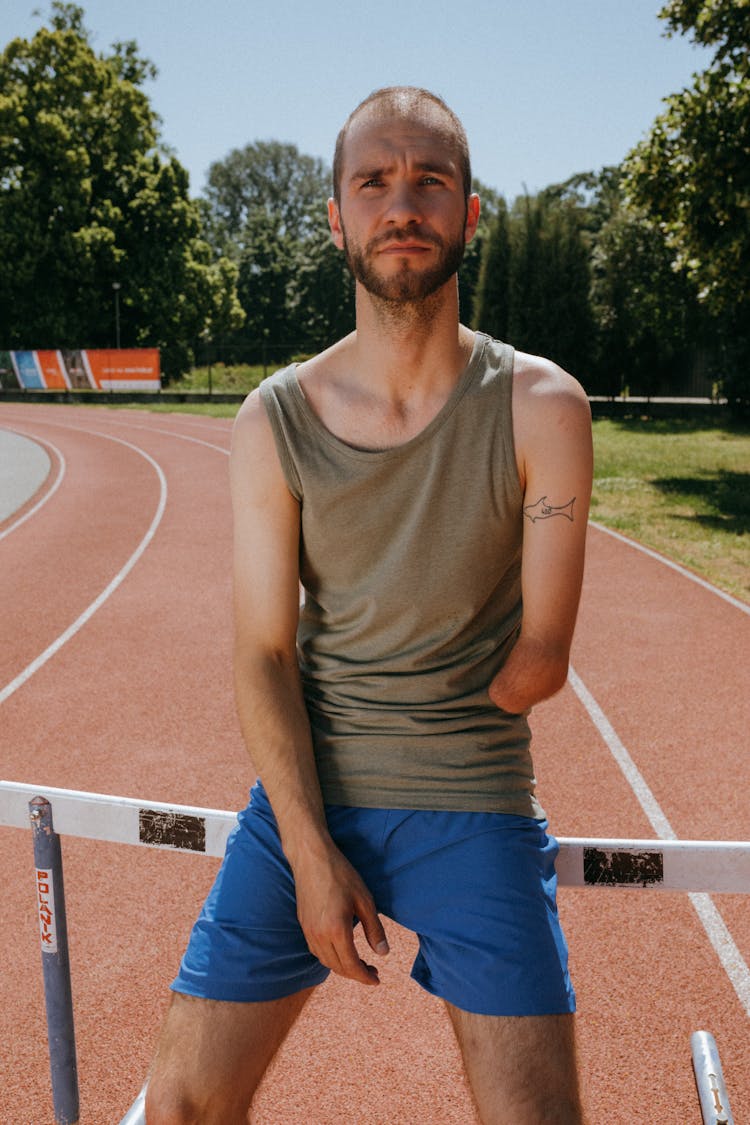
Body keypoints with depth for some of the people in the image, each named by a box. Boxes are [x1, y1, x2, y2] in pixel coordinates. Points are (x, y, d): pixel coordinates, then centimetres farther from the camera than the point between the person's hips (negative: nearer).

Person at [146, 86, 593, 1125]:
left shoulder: (539, 407, -6)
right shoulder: (275, 421, -3)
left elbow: (540, 663, -5)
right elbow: (263, 659, -4)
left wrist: (392, 716, 1)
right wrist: (310, 853, -10)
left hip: (475, 805, -1)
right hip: (303, 798, 2)